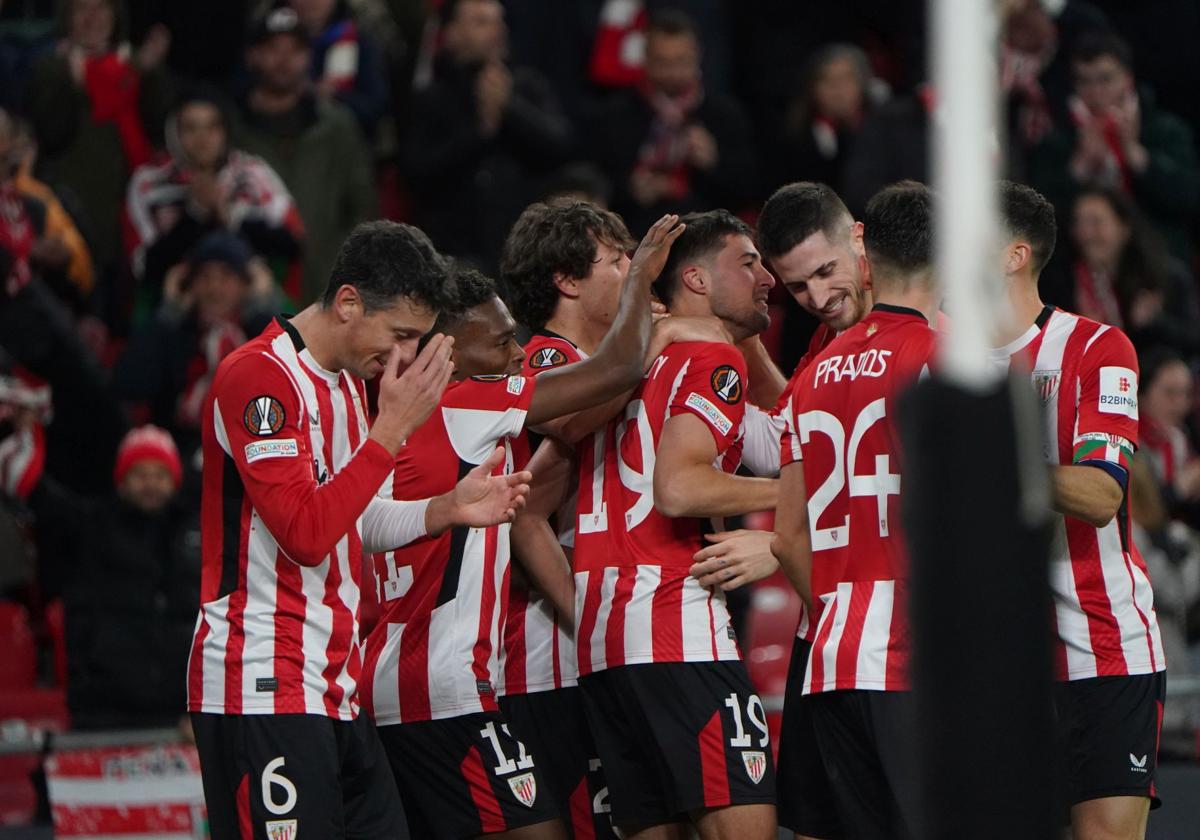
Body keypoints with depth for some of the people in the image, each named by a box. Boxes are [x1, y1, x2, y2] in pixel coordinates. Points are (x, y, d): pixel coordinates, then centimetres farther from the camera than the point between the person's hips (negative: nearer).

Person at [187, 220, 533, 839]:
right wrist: (393, 427, -18)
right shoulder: (260, 376, -13)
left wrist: (448, 509, 10)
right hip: (265, 692, -10)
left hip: (334, 688, 10)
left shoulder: (347, 382, 18)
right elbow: (306, 533, -20)